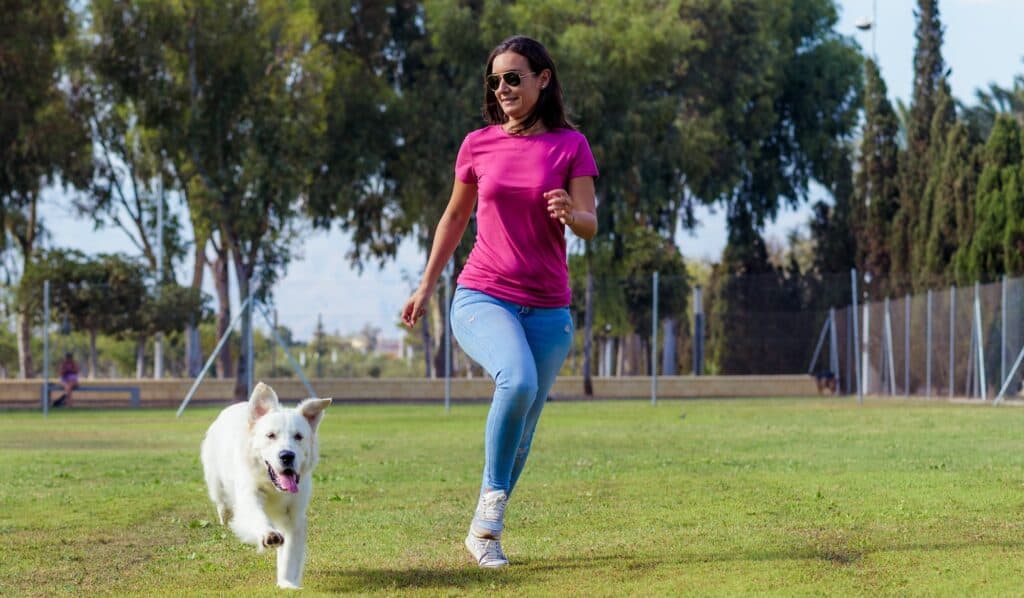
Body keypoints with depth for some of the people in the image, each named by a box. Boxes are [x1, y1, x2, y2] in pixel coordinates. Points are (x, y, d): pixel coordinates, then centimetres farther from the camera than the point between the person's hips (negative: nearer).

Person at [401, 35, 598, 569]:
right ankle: (492, 498, -16)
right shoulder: (478, 145, 4)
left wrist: (571, 214, -30)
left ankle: (483, 531, 23)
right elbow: (455, 216, 17)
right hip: (482, 298, -1)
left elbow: (590, 226, -6)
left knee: (521, 433, 4)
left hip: (547, 309, 1)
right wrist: (426, 285, 19)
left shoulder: (570, 145, 0)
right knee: (518, 380, -31)